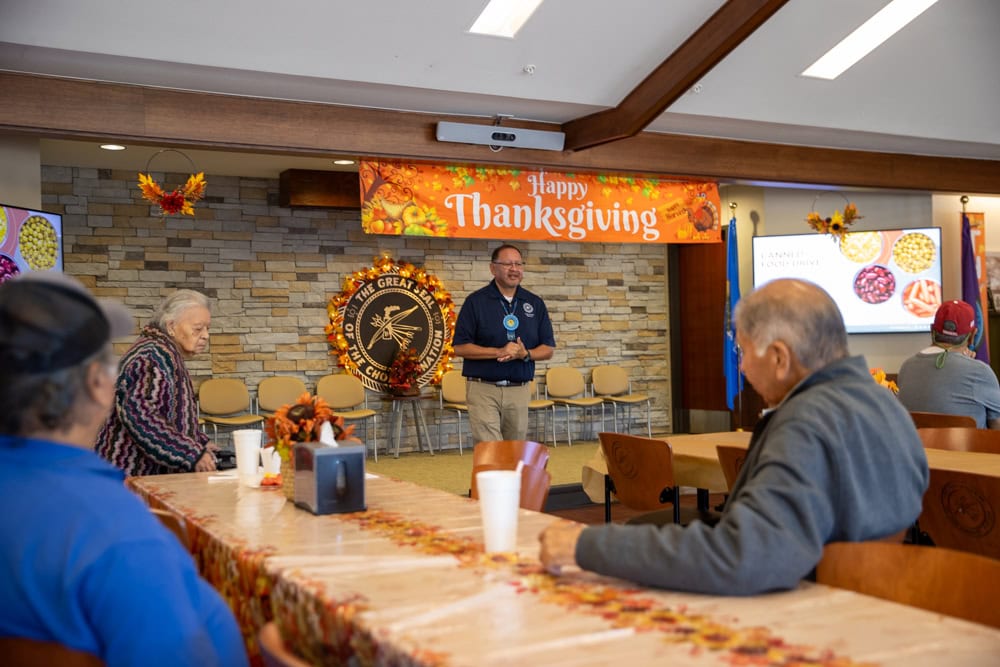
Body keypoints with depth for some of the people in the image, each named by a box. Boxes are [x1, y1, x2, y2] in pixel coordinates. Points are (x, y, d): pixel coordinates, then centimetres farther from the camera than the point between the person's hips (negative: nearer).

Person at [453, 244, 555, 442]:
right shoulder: (476, 301, -1)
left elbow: (548, 349, 10)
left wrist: (525, 354, -12)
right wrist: (499, 352, -17)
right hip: (483, 389, -4)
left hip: (520, 390, 4)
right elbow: (460, 347, -5)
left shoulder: (535, 303, 9)